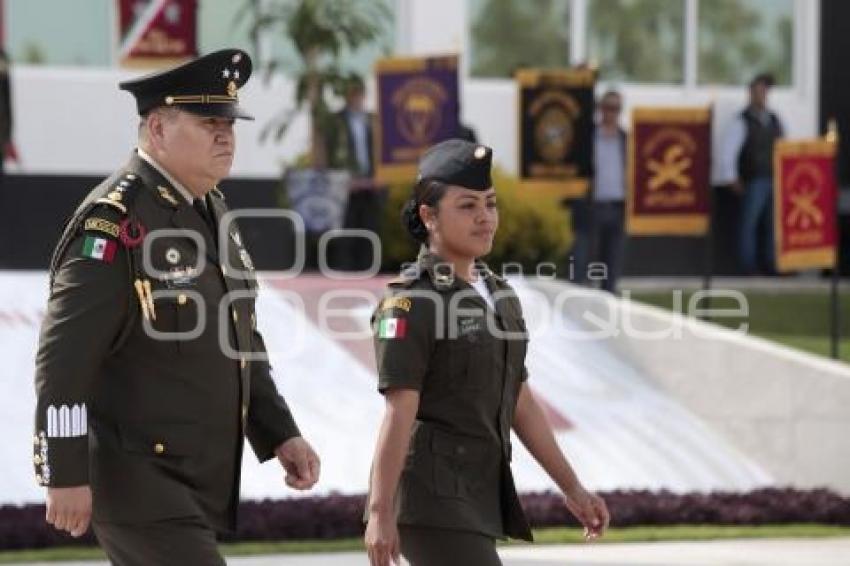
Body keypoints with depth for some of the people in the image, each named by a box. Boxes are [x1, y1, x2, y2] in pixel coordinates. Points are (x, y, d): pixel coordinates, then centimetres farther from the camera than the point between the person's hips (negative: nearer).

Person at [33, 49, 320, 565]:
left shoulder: (210, 211, 13)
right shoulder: (115, 222, -16)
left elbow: (240, 342, 22)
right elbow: (63, 357, -20)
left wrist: (280, 434, 14)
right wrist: (66, 476, -23)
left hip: (197, 483, 10)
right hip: (140, 484, -10)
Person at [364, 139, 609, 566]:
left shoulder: (497, 295, 14)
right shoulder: (410, 301, -11)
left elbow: (519, 402, 18)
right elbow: (399, 411, -17)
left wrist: (571, 487, 16)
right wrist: (380, 512, -21)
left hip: (479, 491, 8)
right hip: (429, 493, -8)